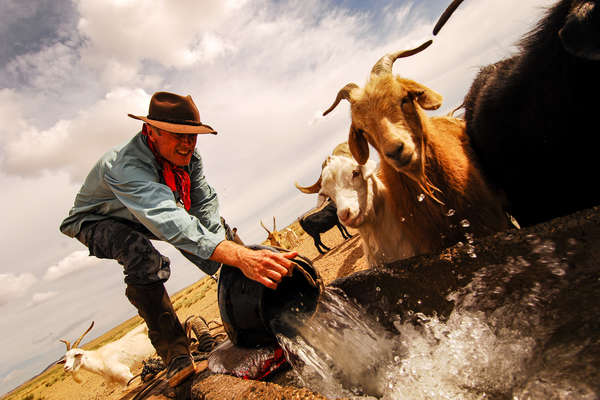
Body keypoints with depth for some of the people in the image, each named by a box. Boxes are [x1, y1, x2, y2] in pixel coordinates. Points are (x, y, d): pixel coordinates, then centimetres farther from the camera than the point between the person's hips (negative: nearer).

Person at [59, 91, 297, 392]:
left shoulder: (187, 155, -20)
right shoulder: (126, 166, -41)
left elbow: (204, 204, -12)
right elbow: (169, 221, -56)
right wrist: (239, 257, -68)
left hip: (143, 217, 6)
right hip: (95, 222, -6)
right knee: (144, 257, -36)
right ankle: (176, 357, -24)